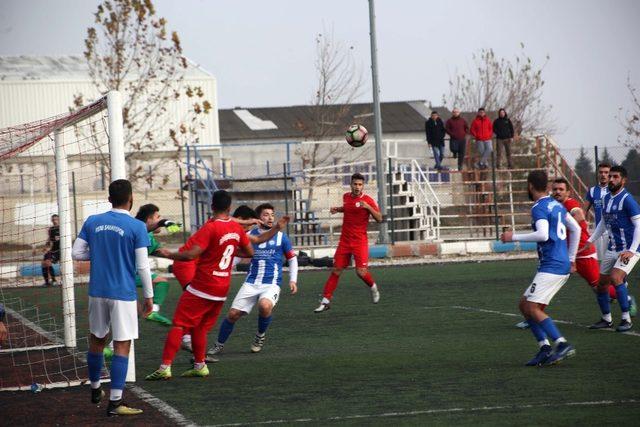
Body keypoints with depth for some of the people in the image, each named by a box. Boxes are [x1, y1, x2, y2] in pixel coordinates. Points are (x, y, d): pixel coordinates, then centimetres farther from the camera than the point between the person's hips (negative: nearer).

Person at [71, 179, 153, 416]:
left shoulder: (92, 222, 2)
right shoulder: (136, 227, -9)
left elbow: (77, 253, 4)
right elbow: (142, 266, -10)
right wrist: (149, 295, 0)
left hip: (97, 292, 5)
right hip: (123, 294, -5)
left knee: (96, 340, 20)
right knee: (122, 346, -2)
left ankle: (95, 390, 36)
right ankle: (115, 403, -6)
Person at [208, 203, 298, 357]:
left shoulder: (281, 237, 5)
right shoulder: (250, 235, 8)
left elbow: (292, 258, 13)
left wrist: (293, 280, 3)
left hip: (271, 283, -2)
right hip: (251, 283, 2)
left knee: (265, 305, -33)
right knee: (233, 314, -8)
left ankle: (261, 335, -4)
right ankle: (219, 345, 15)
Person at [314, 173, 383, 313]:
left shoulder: (368, 200, -10)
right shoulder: (346, 197, 7)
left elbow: (379, 219, -15)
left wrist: (368, 207, -28)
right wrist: (338, 209, 11)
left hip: (360, 241, -4)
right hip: (345, 241, 4)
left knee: (361, 271, -12)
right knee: (336, 271, 2)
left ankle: (373, 287, 21)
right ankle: (326, 301, 5)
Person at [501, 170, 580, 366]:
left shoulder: (539, 208, -11)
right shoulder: (556, 205, 17)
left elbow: (543, 234, -26)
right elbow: (576, 229, 24)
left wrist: (514, 237, -16)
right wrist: (571, 258, 29)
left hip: (551, 267, -9)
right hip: (563, 265, 10)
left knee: (533, 308, -14)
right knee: (525, 305, 11)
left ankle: (563, 345, -22)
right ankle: (545, 349, 1)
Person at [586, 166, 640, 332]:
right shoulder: (606, 198, 10)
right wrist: (590, 241, 17)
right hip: (612, 249, 8)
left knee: (615, 278, -26)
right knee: (601, 284, 9)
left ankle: (626, 319, -18)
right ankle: (606, 319, 28)